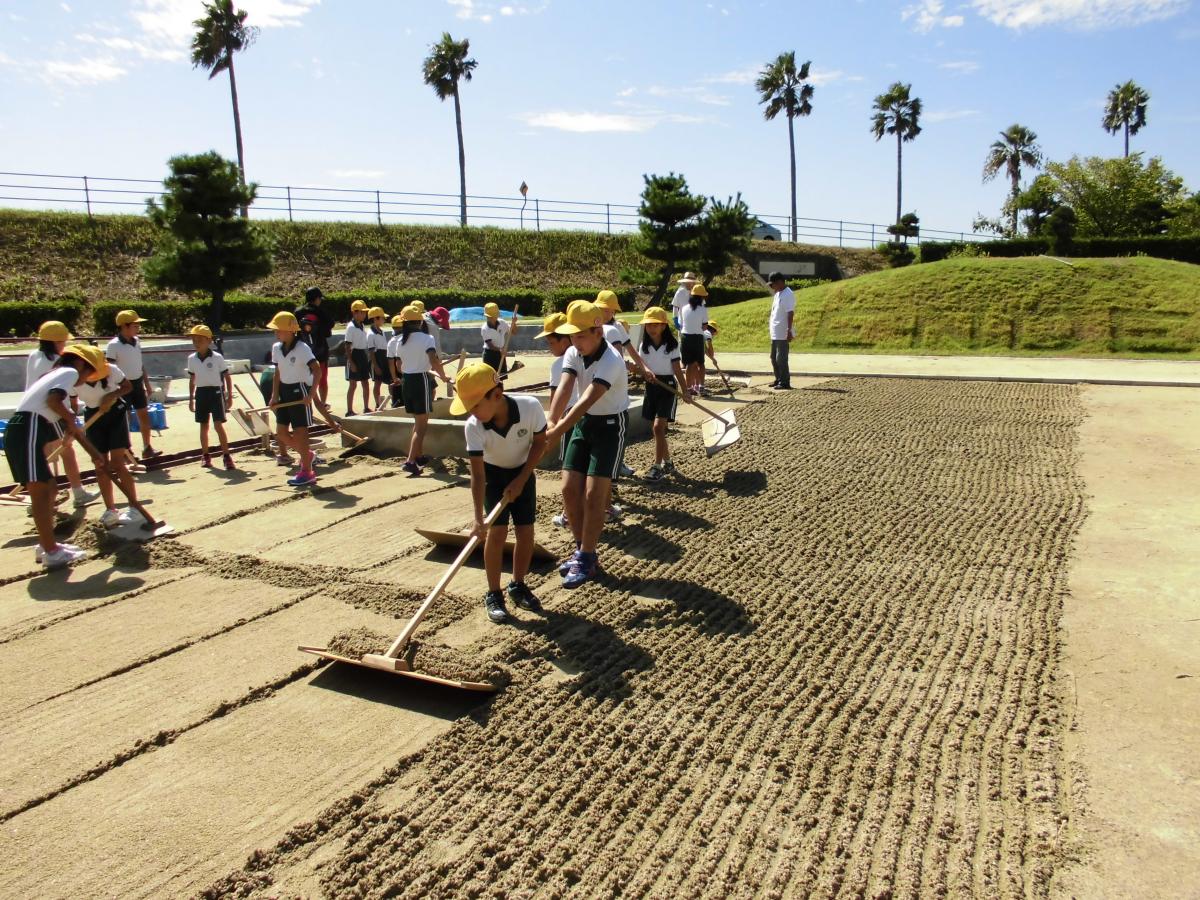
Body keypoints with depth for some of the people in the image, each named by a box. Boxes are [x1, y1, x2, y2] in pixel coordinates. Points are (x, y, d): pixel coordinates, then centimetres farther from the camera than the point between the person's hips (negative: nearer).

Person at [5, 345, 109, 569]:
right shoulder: (70, 372, 2)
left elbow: (71, 427, 33)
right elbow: (52, 400, -19)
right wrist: (70, 418, 1)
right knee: (40, 491, -8)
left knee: (49, 488, 17)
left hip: (24, 433, 10)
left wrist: (94, 454, 35)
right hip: (27, 431, -10)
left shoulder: (58, 376, 30)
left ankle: (47, 545, 25)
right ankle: (51, 552, -6)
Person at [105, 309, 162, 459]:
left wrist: (147, 383, 15)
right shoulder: (114, 345, -15)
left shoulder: (137, 341, 5)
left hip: (137, 383, 7)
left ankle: (147, 448, 21)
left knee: (144, 415, 11)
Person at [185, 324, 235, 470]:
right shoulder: (192, 359, 5)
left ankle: (226, 456, -8)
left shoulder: (217, 358, -8)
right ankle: (205, 456, 20)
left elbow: (227, 377, -2)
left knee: (218, 425, -11)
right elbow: (192, 380, 14)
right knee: (203, 426, 11)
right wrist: (191, 399, 15)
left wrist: (230, 396, -4)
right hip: (201, 393, 5)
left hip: (216, 392, -4)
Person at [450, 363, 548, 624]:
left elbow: (540, 443, -14)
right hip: (493, 473, -1)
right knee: (497, 532, -10)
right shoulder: (473, 426, -31)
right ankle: (493, 595, 4)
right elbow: (477, 475, -30)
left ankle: (518, 586, 22)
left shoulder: (530, 406, -33)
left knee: (526, 532, 0)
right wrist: (479, 519, -35)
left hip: (523, 471, 1)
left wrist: (520, 480, -16)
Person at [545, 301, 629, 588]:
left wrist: (555, 434, -42)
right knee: (569, 489, 4)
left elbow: (586, 402, -36)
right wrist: (551, 422, -35)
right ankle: (582, 550, 21)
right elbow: (564, 390, -18)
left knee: (593, 495, -8)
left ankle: (587, 560, 5)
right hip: (583, 424, 7)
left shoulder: (610, 362, -27)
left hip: (609, 426, -7)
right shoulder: (573, 354, -5)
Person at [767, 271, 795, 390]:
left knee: (781, 358, -7)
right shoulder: (778, 294, 14)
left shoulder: (788, 295, -16)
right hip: (775, 333, 10)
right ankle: (779, 380, 26)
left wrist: (789, 330, -25)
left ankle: (785, 383, 0)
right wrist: (770, 321, 26)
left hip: (783, 334, -10)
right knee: (774, 357, 16)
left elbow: (790, 314, -21)